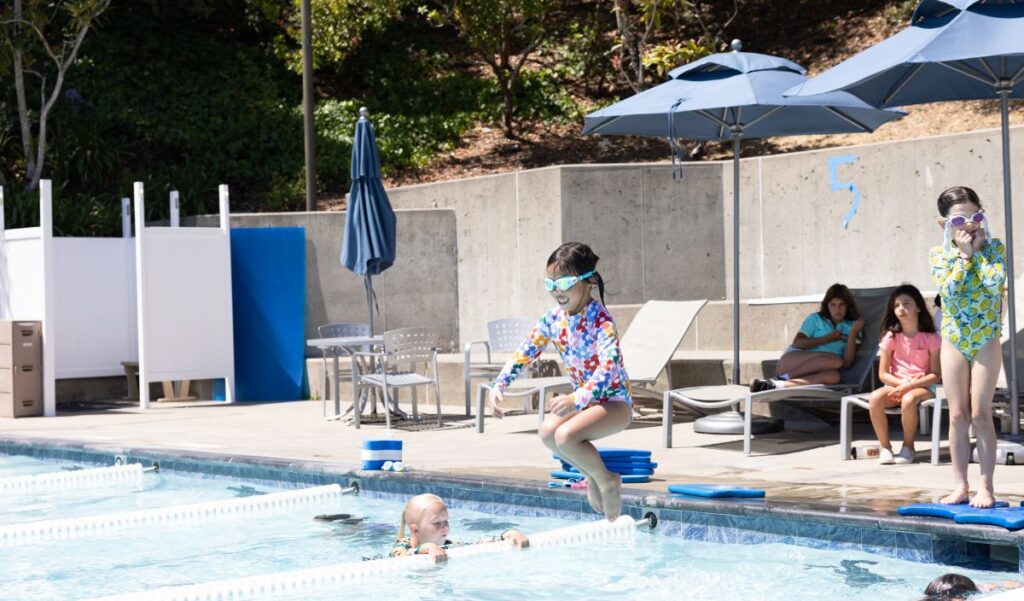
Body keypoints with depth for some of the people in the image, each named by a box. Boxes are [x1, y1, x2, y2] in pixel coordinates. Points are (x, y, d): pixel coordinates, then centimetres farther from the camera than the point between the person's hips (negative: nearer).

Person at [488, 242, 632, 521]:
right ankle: (592, 476, 5)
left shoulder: (600, 320, -23)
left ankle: (607, 480, -3)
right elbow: (524, 354, 3)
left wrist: (576, 399, -49)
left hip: (615, 402, -7)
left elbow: (609, 366, -37)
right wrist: (498, 386, -11)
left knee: (565, 435, -29)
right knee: (547, 431, -19)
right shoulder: (553, 319, -2)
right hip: (582, 399, 7)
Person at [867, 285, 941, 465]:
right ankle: (885, 447, -17)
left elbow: (935, 375, -7)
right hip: (895, 385, 3)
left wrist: (909, 385, -18)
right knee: (875, 397, -31)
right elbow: (883, 373, 3)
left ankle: (908, 447, -15)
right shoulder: (891, 337, 3)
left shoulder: (931, 338, -4)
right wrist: (901, 383, -15)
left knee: (908, 399, -38)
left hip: (922, 387, -3)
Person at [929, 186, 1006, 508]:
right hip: (954, 341, 2)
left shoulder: (994, 248, -5)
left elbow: (995, 282, -22)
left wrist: (978, 249, -14)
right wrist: (964, 254, -15)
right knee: (958, 415, 5)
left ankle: (986, 485, 4)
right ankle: (961, 485, 12)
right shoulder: (939, 254, -1)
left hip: (986, 341, -2)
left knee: (980, 414, -3)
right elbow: (948, 289, -16)